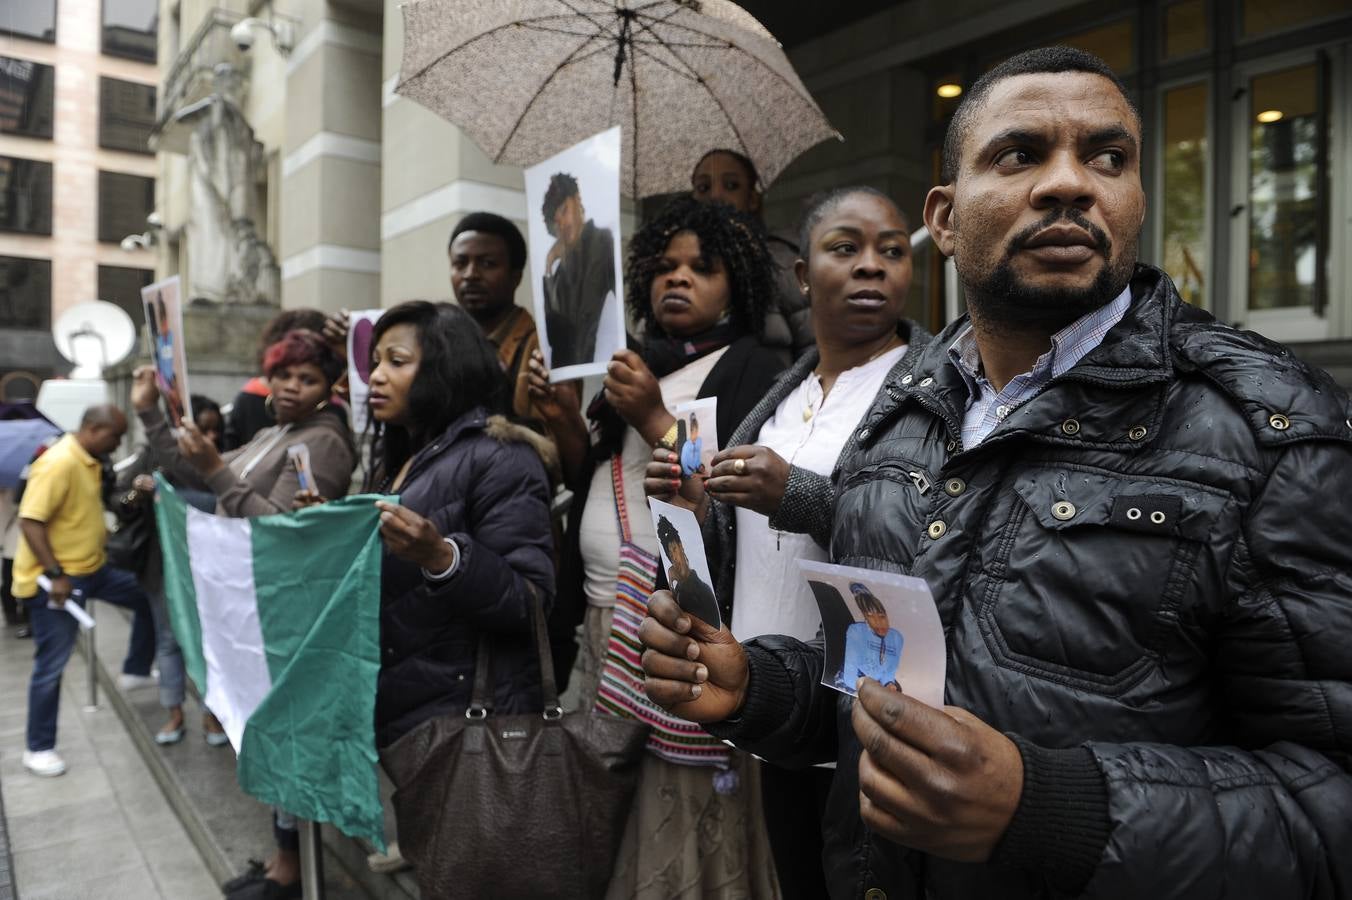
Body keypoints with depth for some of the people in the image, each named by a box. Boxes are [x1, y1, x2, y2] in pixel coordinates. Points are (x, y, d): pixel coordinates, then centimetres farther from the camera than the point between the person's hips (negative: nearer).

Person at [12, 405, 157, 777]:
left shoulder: (89, 461, 6)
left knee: (148, 597, 17)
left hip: (92, 568, 9)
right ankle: (38, 748, 13)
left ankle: (136, 670, 32)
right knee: (52, 665, 0)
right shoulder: (59, 463, -23)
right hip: (56, 579, -9)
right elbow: (30, 522, -26)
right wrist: (55, 575, -28)